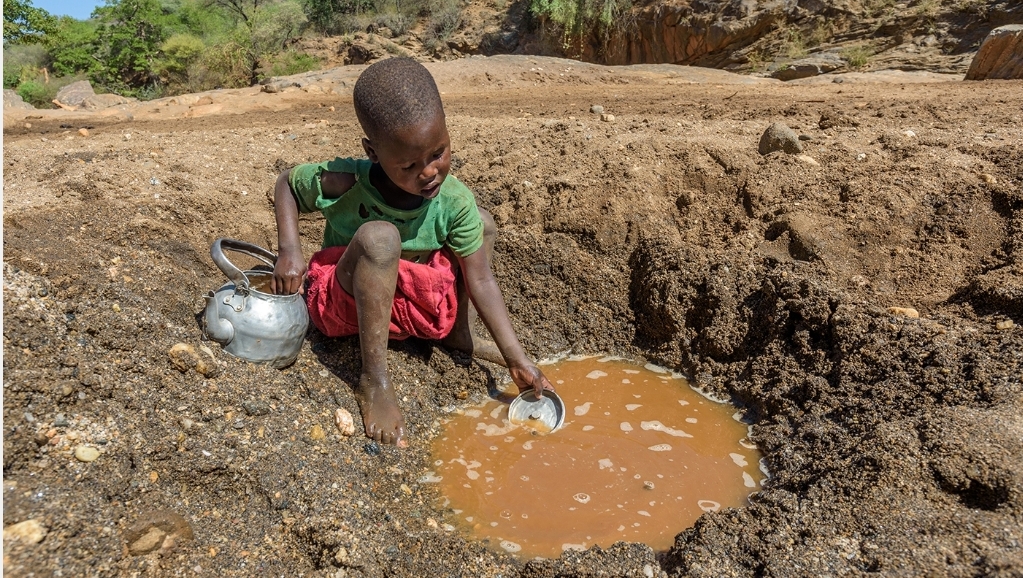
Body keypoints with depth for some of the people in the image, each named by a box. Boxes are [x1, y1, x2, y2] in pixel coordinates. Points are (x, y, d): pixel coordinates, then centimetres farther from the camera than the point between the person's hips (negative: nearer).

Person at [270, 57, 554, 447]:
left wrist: (517, 361, -17)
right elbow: (287, 183, 0)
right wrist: (289, 250, -17)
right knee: (379, 236, -37)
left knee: (481, 224, 0)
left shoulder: (454, 203, -17)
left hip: (412, 305, 4)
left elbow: (480, 280, -15)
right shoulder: (344, 184, -22)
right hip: (344, 301, -3)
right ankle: (373, 381, -27)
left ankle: (458, 332, 4)